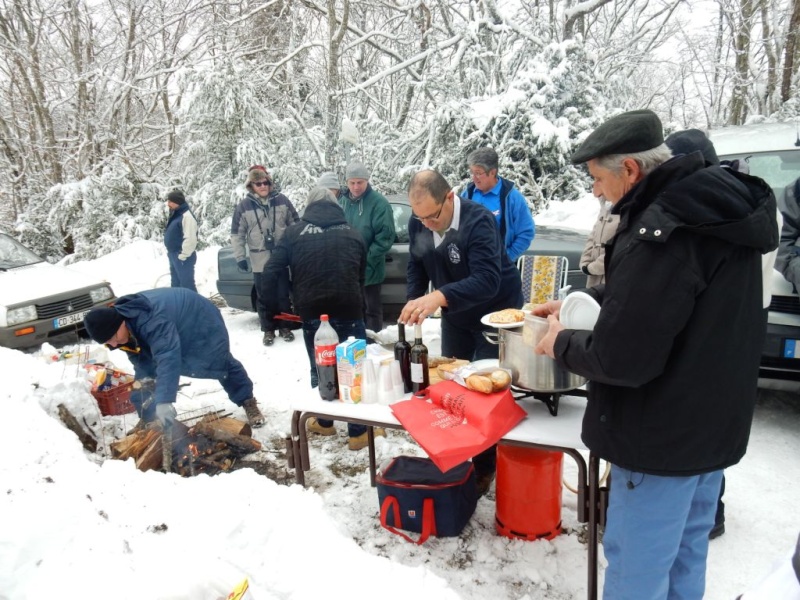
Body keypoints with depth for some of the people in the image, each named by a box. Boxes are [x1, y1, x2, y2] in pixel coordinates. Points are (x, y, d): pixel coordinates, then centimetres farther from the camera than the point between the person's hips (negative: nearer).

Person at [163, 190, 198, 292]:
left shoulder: (187, 216, -19)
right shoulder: (175, 214, 13)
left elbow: (190, 239, -25)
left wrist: (183, 255, -22)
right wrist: (170, 252, 18)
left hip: (182, 257, -10)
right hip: (173, 255, 10)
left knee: (186, 284, -6)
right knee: (176, 284, 20)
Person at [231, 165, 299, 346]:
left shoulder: (281, 200, 1)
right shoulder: (244, 206, -2)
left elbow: (295, 224, 9)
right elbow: (237, 234, 2)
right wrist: (240, 257, -3)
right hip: (260, 262, -1)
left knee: (284, 295, 9)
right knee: (265, 298, 6)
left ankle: (285, 326, 24)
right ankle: (268, 330, 18)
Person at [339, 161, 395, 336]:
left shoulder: (379, 203, -13)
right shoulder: (342, 201, 6)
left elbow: (385, 237, -17)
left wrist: (366, 260, -21)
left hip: (369, 269, -6)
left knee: (372, 308, 7)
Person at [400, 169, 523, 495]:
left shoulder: (479, 221, -31)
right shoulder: (418, 223, -10)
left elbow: (487, 281, -41)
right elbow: (417, 267, 2)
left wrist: (438, 297, -54)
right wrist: (413, 302, -16)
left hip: (495, 312, -6)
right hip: (455, 315, 6)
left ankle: (484, 468, 13)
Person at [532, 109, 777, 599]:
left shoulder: (661, 232, -29)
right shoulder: (721, 206, 3)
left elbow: (620, 358, -28)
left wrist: (563, 342, -9)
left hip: (664, 435, -10)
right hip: (713, 421, 10)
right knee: (685, 553, 25)